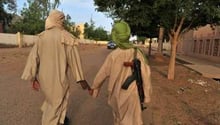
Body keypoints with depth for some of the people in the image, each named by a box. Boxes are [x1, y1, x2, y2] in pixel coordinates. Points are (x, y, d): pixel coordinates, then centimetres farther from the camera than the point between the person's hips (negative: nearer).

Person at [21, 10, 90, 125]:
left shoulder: (42, 36, 2)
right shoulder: (67, 38, -13)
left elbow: (34, 56, -2)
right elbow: (74, 59, -14)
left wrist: (34, 78, 2)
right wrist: (81, 79, -7)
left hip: (44, 77, 6)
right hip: (59, 79, -6)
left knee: (52, 100, 30)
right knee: (56, 105, 12)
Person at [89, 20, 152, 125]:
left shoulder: (113, 55, -17)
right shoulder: (137, 54, -14)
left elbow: (102, 74, -6)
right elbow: (145, 75, -13)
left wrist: (94, 87, 10)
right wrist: (147, 95, -1)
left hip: (117, 94, 0)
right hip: (132, 94, 0)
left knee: (119, 115, 26)